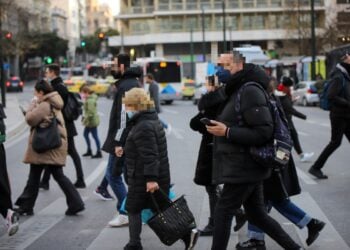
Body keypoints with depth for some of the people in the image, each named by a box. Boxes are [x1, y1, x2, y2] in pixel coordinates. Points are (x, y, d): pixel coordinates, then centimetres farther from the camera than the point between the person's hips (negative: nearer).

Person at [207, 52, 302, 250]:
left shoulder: (250, 91, -16)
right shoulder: (237, 91, 16)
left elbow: (264, 132, -22)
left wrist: (227, 132, -23)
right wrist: (217, 127, 6)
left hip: (244, 168, -10)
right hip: (246, 167, 10)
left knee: (223, 212, -4)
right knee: (257, 214, 16)